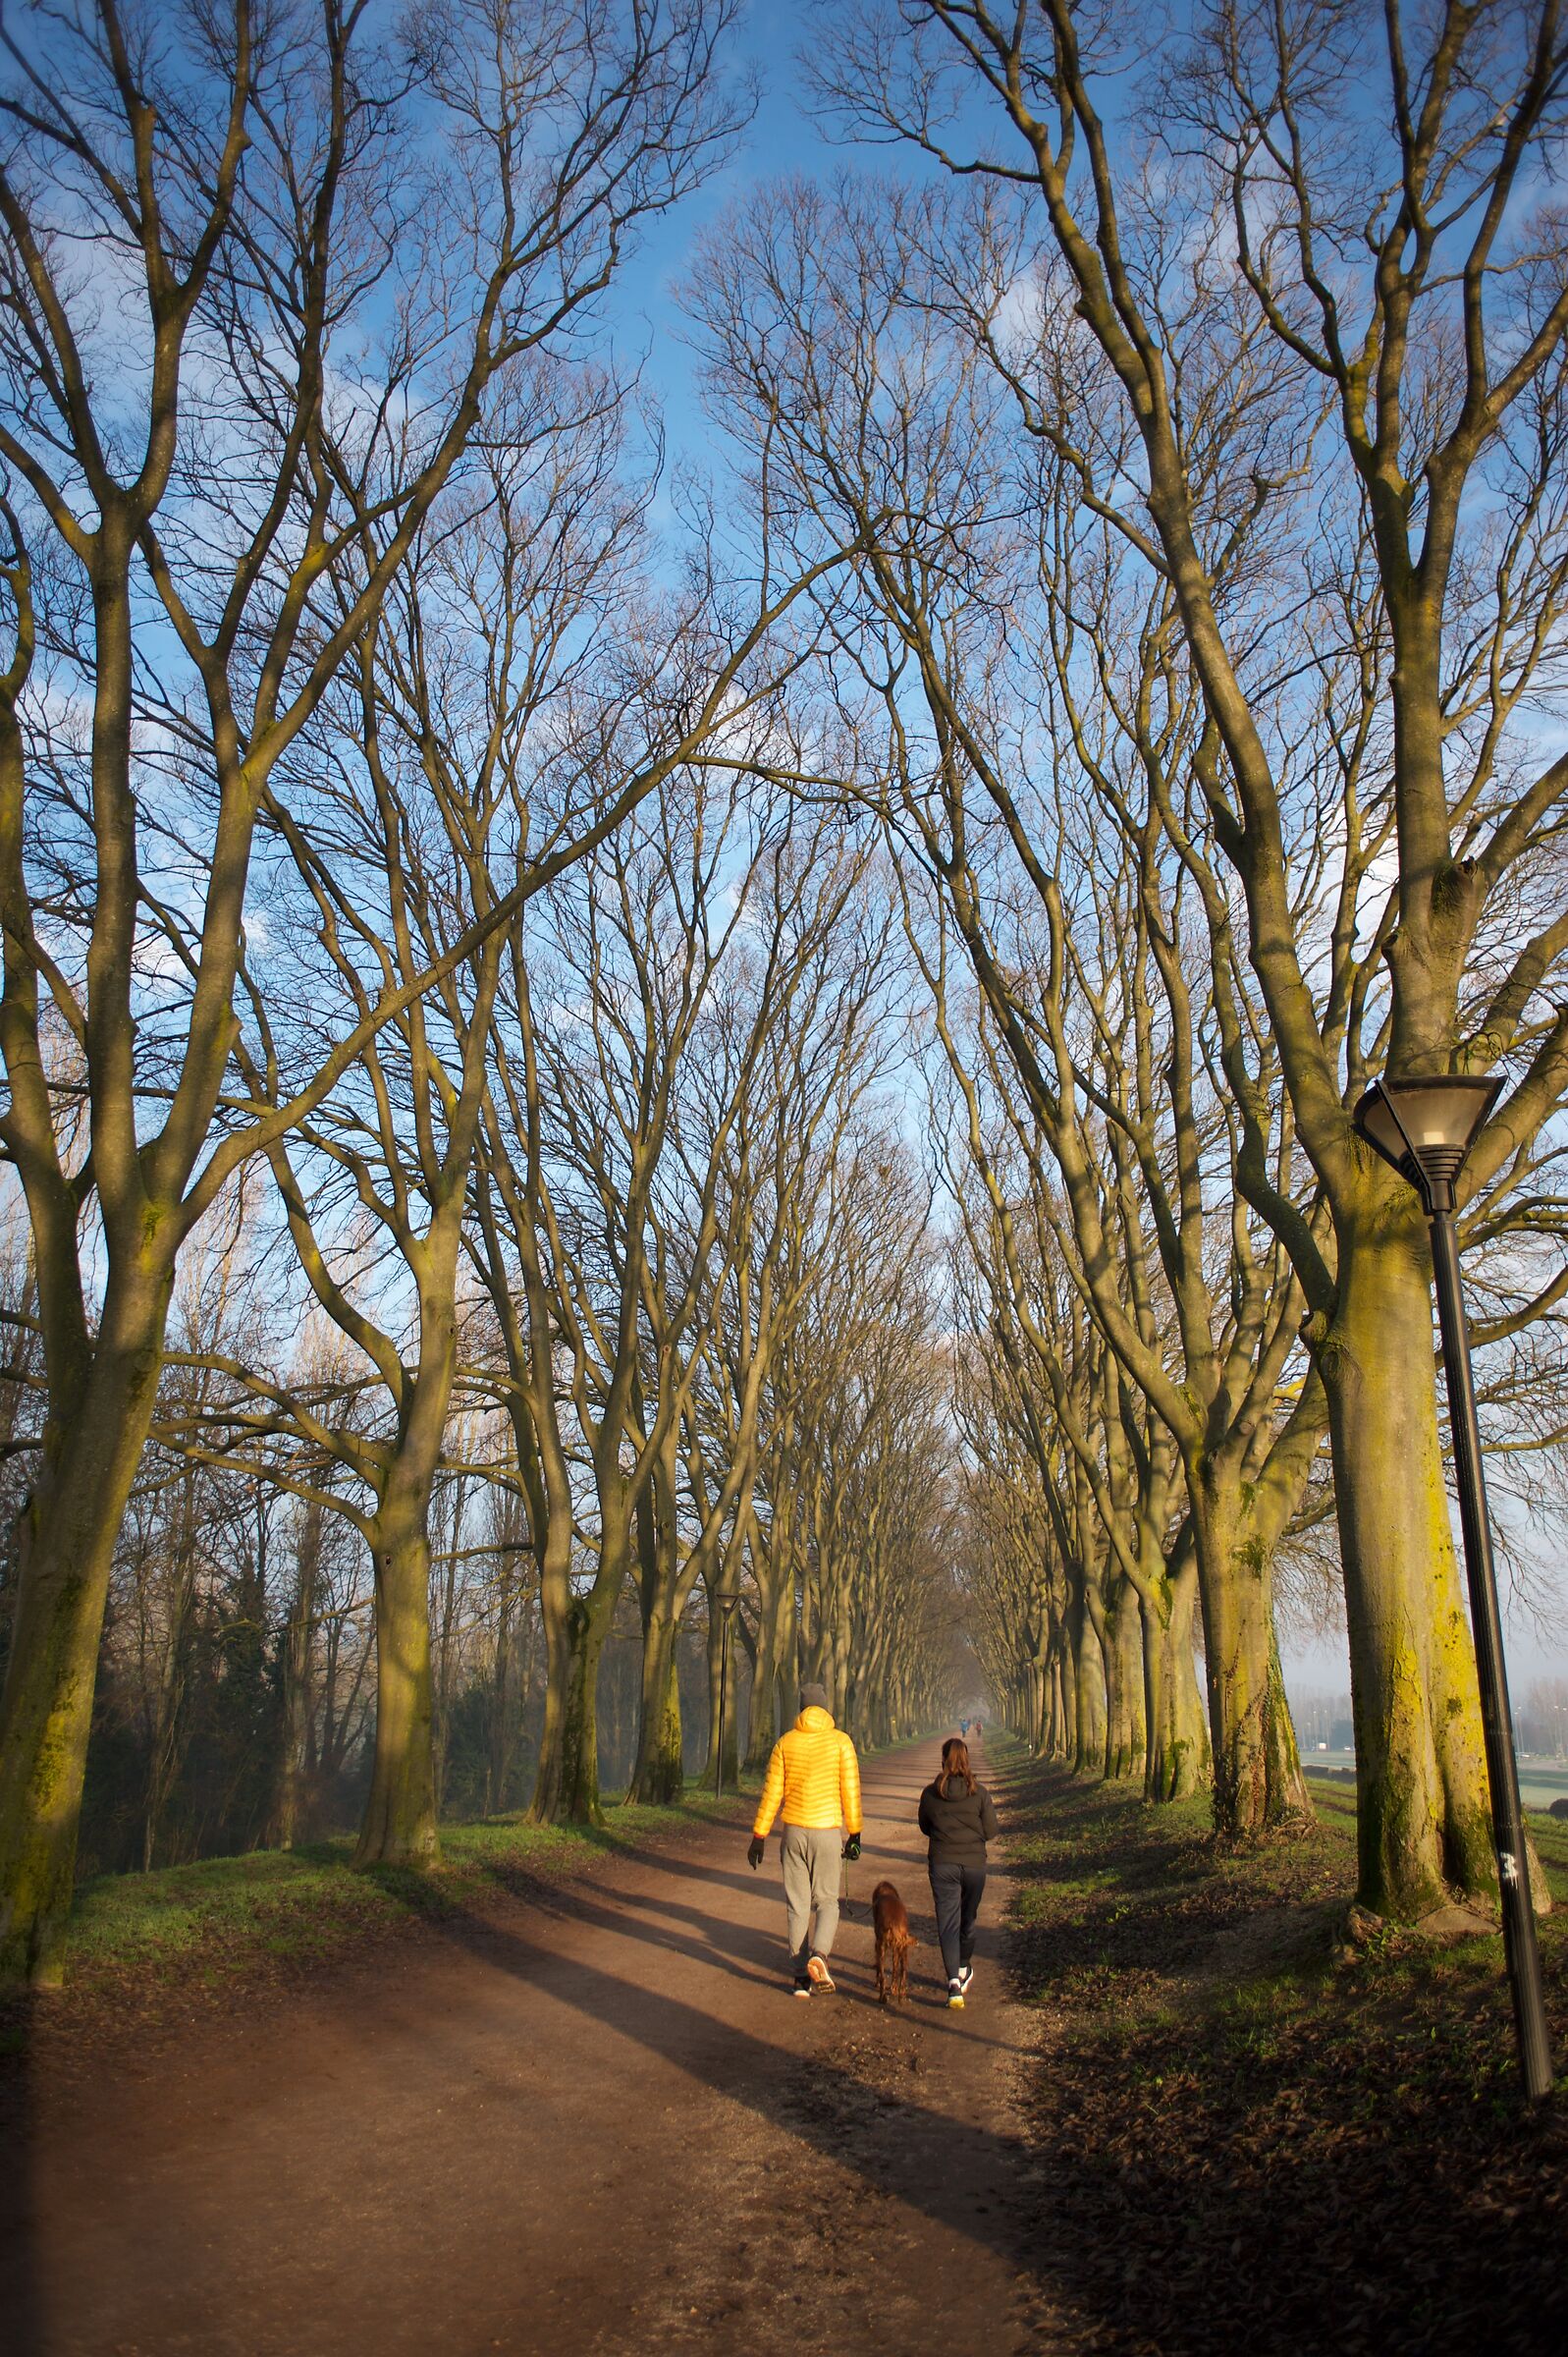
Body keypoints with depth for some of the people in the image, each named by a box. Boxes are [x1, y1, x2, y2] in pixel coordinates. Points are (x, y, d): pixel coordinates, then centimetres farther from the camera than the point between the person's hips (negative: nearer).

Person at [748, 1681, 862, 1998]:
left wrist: (759, 1836, 5)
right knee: (827, 1901, 12)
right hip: (828, 1831, -1)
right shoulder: (840, 1741, -4)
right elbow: (850, 1791, -5)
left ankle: (802, 1977, 9)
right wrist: (854, 1833, 4)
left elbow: (772, 1792, 1)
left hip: (794, 1831, 2)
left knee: (797, 1903, 10)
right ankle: (819, 1954, -15)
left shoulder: (785, 1742, 1)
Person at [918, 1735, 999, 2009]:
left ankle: (954, 1980, -17)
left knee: (947, 1922, -1)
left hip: (942, 1865, -1)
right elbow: (991, 1831, -5)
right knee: (968, 1918, 21)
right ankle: (964, 1969, 40)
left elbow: (924, 1828, 7)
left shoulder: (930, 1793, -6)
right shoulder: (979, 1793, -9)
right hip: (974, 1864, 1)